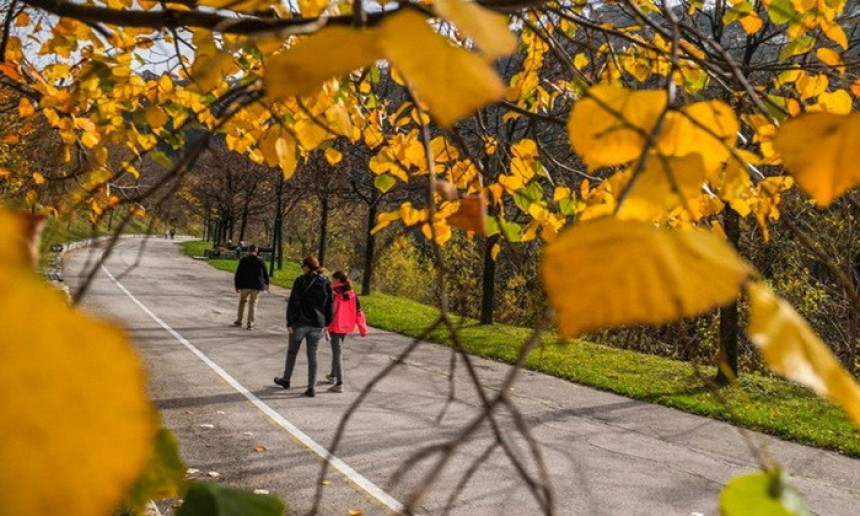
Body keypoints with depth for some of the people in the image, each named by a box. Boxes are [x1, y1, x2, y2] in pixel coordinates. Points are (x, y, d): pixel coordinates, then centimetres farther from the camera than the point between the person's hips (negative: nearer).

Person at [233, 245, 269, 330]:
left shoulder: (243, 261, -4)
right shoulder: (261, 262, 1)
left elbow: (238, 274, -3)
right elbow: (266, 274, 9)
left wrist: (236, 285, 5)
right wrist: (266, 284, 24)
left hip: (245, 285, -1)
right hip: (257, 286, 1)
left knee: (242, 301, 18)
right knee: (253, 304, 5)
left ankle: (239, 321, 21)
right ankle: (250, 324, 1)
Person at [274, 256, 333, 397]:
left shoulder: (301, 281, -9)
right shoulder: (326, 283, 3)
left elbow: (293, 303, -11)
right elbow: (330, 305, 5)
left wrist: (290, 322, -7)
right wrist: (326, 323, 12)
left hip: (300, 323, -3)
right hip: (318, 324, 3)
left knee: (292, 351, 17)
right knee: (312, 355, 7)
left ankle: (286, 380, 32)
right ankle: (312, 388, 4)